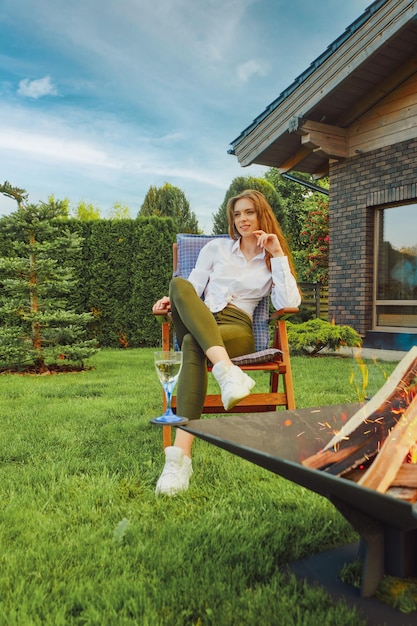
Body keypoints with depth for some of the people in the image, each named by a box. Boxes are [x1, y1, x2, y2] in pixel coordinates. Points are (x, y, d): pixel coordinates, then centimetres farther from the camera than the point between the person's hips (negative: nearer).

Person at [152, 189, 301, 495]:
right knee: (180, 283, -32)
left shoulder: (273, 261, 18)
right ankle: (227, 372, -50)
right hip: (197, 325, 3)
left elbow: (289, 304, 1)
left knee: (193, 344, -38)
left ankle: (180, 456, -47)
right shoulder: (216, 247, 21)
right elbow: (193, 288, 13)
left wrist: (278, 255, 1)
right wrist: (172, 301, -9)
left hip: (237, 330, -2)